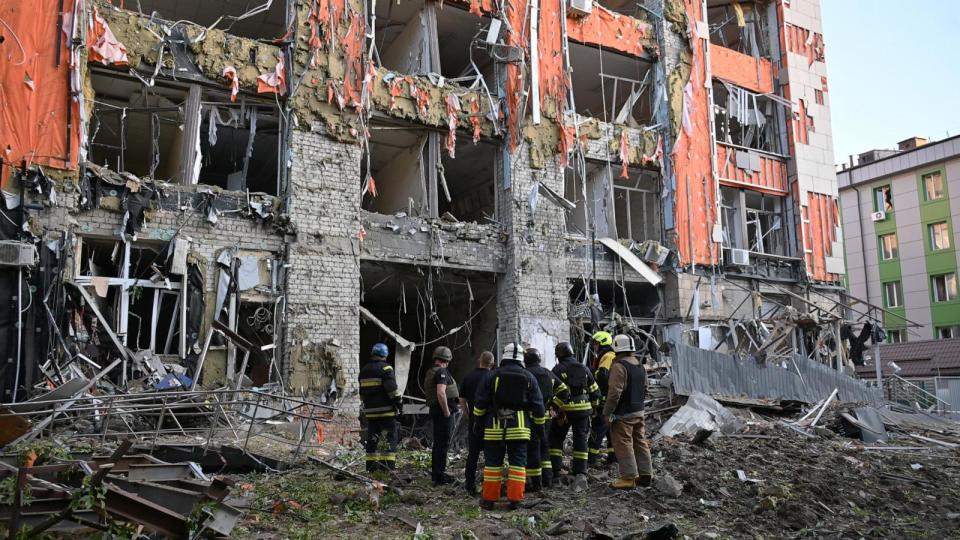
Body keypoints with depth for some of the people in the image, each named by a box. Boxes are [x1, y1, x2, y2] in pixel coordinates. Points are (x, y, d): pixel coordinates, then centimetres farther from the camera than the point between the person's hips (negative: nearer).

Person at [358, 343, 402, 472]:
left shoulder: (364, 370, 14)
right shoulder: (385, 368, -9)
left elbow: (362, 391, 20)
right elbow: (392, 388, -16)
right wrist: (398, 402, -6)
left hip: (370, 410, 7)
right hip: (386, 410, -7)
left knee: (372, 438, 11)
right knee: (389, 437, -3)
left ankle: (372, 466, 13)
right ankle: (388, 466, -8)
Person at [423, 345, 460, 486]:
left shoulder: (430, 372, 15)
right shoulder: (441, 372, -16)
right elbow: (441, 393, -27)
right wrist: (447, 411, -21)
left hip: (435, 410, 10)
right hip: (443, 411, -10)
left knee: (438, 443, 18)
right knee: (443, 443, -5)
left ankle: (435, 473, 27)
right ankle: (439, 476, -2)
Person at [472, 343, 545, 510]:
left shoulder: (492, 376, 0)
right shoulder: (528, 377, 5)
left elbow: (481, 402, 2)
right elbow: (537, 404, 6)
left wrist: (478, 422, 14)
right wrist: (539, 425, 15)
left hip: (494, 427, 0)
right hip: (519, 427, 1)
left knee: (492, 462, 6)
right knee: (517, 462, 5)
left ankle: (489, 499, 9)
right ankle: (515, 499, 2)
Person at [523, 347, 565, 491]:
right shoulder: (548, 373, 11)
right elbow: (563, 389, 13)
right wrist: (553, 405, 16)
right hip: (546, 415, 6)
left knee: (532, 448, -1)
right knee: (544, 446, 19)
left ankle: (535, 482, 1)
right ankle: (547, 478, 20)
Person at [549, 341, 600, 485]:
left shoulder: (558, 369, -6)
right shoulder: (584, 369, 11)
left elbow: (557, 392, -17)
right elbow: (595, 391, 14)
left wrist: (558, 410, -14)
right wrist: (592, 408, 23)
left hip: (565, 410, -4)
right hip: (583, 409, 4)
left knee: (555, 438, 11)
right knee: (581, 441, 10)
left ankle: (555, 470, 8)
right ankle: (581, 473, 5)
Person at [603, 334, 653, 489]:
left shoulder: (619, 366, -18)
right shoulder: (640, 366, 11)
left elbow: (614, 392, -22)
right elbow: (644, 389, 19)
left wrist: (607, 412, -15)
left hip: (623, 414, -9)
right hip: (639, 412, 9)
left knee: (624, 445, -3)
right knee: (640, 443, 14)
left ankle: (629, 478, -1)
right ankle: (645, 475, 19)